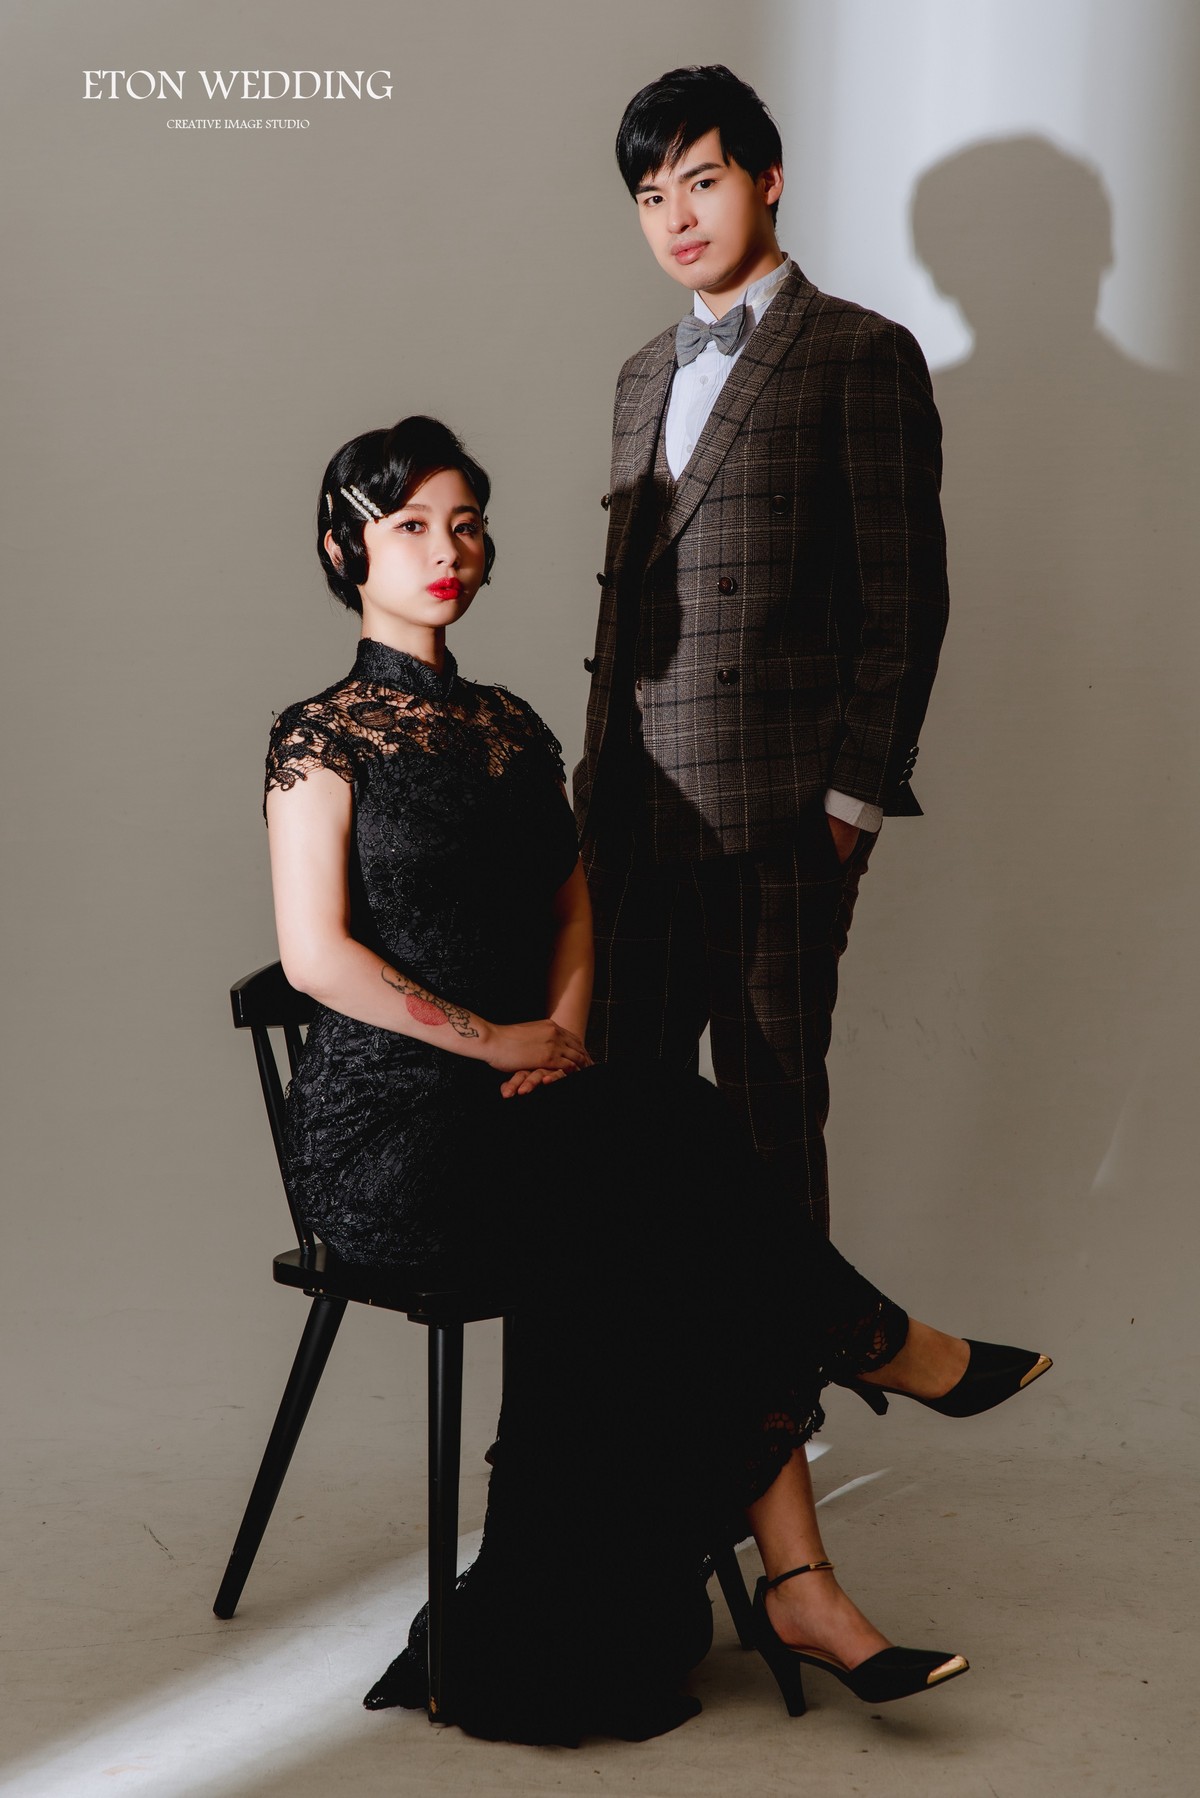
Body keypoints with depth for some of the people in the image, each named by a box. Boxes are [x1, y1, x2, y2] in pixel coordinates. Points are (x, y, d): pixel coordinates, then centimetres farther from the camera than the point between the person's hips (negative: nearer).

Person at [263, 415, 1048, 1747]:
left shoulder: (511, 728, 15)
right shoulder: (325, 734, -5)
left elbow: (572, 910, 17)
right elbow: (317, 955, -12)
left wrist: (562, 1032, -3)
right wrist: (498, 1041, -12)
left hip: (519, 1109, 6)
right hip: (387, 1134, -6)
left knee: (698, 1264, -18)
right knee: (679, 1134, -22)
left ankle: (796, 1589, -20)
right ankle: (876, 1345, 0)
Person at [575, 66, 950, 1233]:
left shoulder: (860, 355, -1)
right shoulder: (645, 375, 21)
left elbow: (904, 596, -5)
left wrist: (856, 800, -10)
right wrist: (599, 779, 14)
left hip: (777, 816, -6)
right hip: (637, 817, 6)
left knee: (771, 1116, 1)